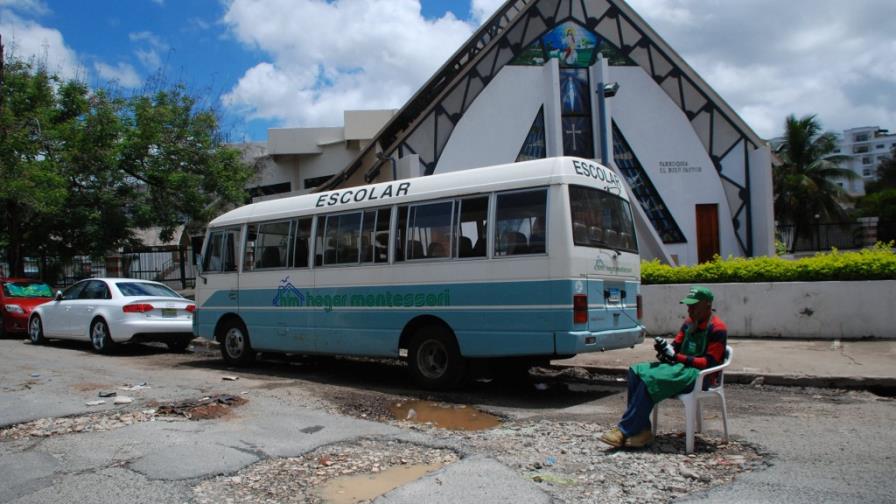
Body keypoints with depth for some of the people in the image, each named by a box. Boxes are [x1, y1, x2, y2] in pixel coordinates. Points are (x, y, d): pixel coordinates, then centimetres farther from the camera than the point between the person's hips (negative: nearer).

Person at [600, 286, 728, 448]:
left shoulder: (717, 328, -7)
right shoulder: (689, 322, 16)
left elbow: (709, 362, -14)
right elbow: (676, 345, 19)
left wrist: (676, 356, -20)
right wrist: (665, 348, -7)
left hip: (700, 374, -8)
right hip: (681, 367, 8)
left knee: (650, 379, -30)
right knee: (636, 371, -15)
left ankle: (625, 431, -25)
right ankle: (642, 430, -20)